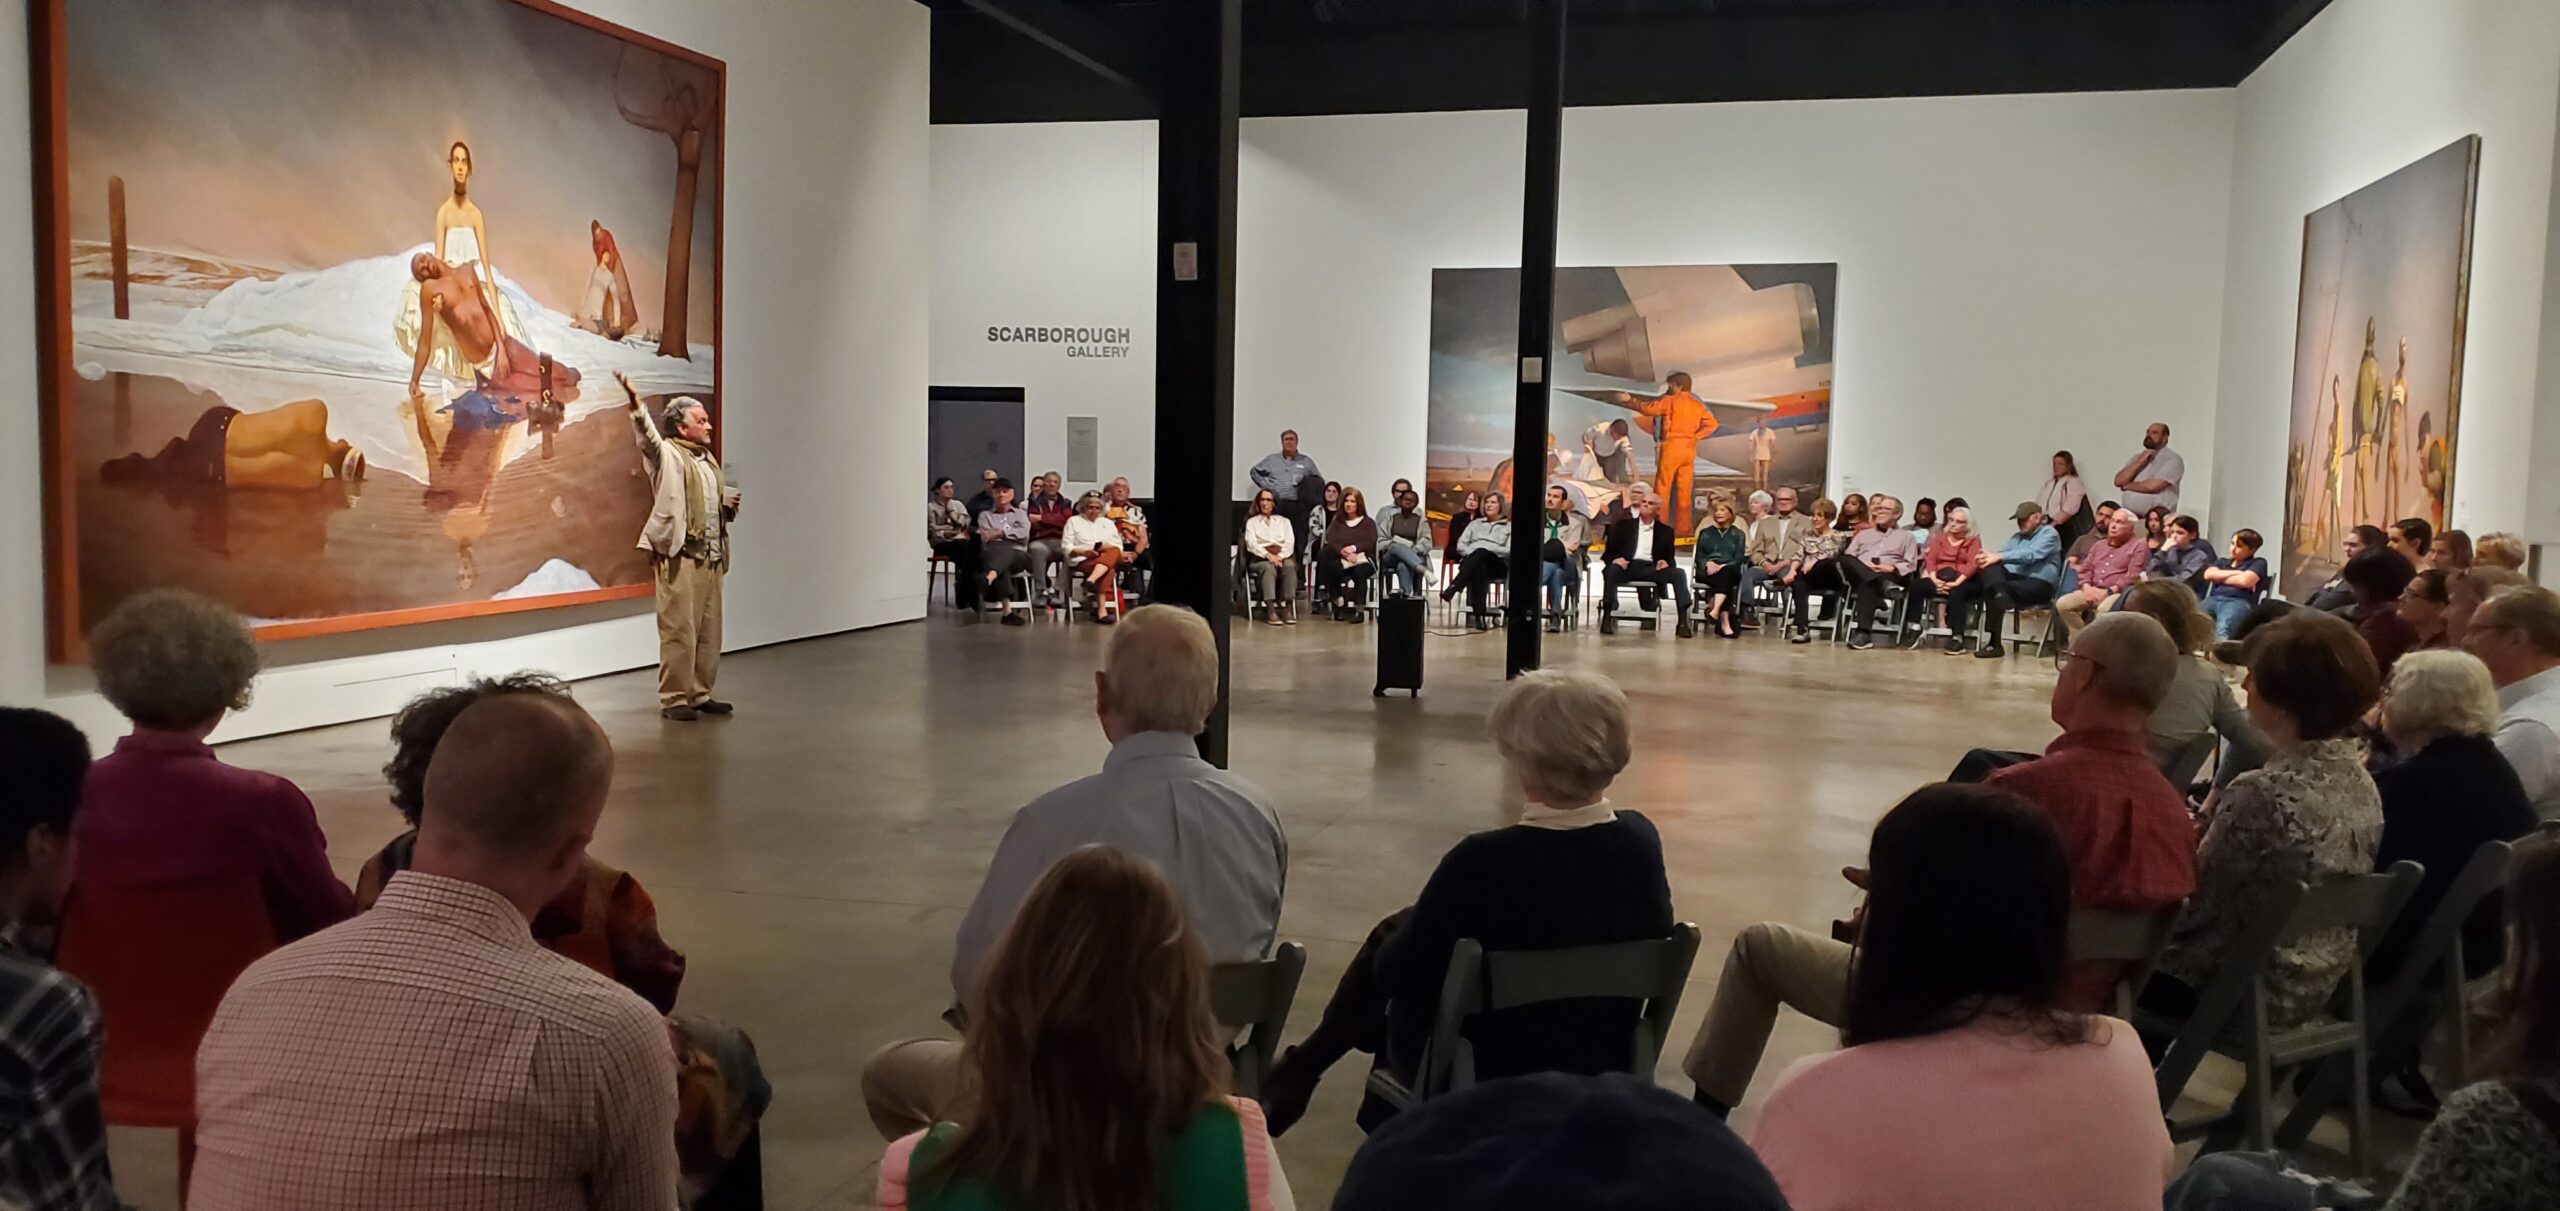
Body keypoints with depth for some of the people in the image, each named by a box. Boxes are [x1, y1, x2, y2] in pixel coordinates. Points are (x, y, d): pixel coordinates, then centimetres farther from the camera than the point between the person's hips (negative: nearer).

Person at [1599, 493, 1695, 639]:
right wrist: (1615, 559, -16)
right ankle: (1607, 618, -36)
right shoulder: (1623, 524, 14)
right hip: (1627, 566, -2)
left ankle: (1684, 621, -32)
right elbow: (1609, 550, 9)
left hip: (1651, 568, 2)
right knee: (1612, 570, -37)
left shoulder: (1666, 530, 18)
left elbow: (1670, 557, 15)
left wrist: (1665, 562, -11)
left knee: (1678, 574, -24)